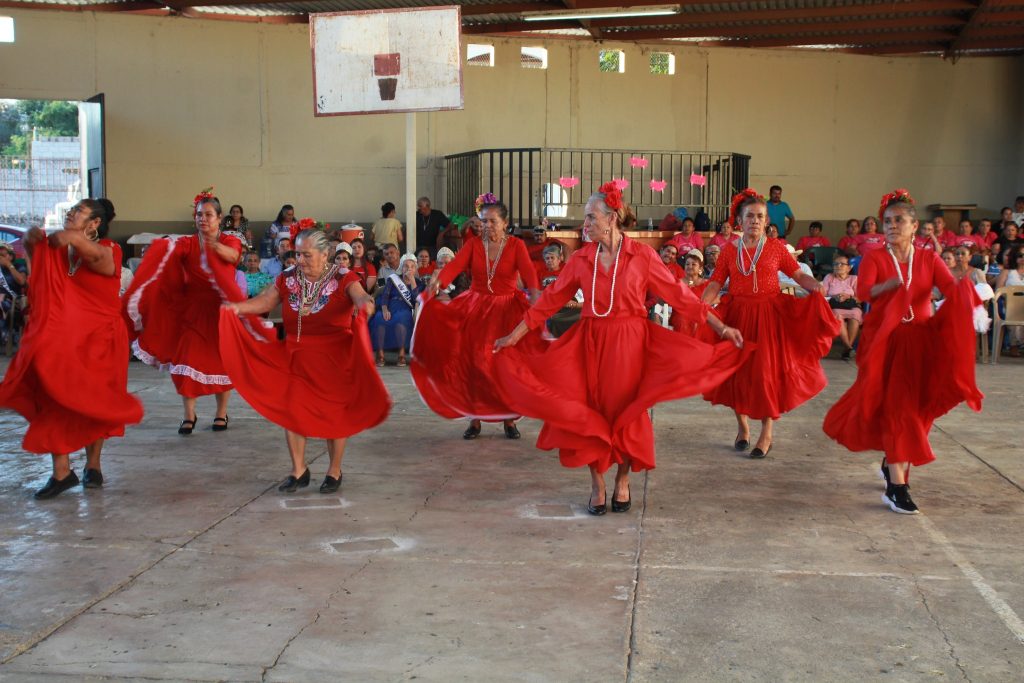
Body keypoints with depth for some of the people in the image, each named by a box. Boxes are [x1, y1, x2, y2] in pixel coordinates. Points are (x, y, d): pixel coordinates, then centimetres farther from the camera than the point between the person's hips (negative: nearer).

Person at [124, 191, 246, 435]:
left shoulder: (230, 241, 1)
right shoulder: (188, 243, 3)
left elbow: (233, 255, -23)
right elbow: (171, 250, -19)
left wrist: (216, 246, -45)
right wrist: (162, 246, -43)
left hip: (221, 309, -1)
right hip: (192, 310, 1)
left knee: (221, 361, 3)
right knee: (188, 358, -7)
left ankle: (221, 413, 16)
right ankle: (189, 415, 1)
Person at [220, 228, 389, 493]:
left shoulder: (343, 279, -10)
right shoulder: (288, 279, 2)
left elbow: (361, 297, -26)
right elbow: (264, 301, -1)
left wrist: (365, 304, -50)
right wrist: (238, 307, -19)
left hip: (334, 359, -3)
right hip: (296, 358, 4)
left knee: (334, 414, 5)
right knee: (290, 411, 1)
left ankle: (334, 471, 21)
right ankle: (299, 470, 16)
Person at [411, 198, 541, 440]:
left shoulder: (516, 245, -1)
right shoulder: (473, 245, 4)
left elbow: (528, 271, -18)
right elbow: (455, 265, -13)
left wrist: (534, 292, -40)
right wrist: (438, 283, -34)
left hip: (507, 310, -1)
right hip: (475, 308, 2)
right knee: (473, 362, -4)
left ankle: (508, 418, 10)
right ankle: (474, 417, 6)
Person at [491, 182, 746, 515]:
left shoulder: (642, 255, -6)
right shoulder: (581, 259, 1)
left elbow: (678, 294, -3)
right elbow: (550, 300, 5)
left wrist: (721, 327, -5)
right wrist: (514, 336, 5)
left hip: (629, 342, -2)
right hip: (591, 342, 2)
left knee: (626, 412, 5)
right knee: (591, 413, 3)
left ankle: (622, 482, 26)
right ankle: (597, 485, 19)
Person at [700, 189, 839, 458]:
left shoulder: (776, 247, 1)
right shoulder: (730, 250, 4)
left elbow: (799, 275, 0)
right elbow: (715, 284, 1)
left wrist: (816, 286, -21)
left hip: (769, 316, -2)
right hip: (737, 315, 2)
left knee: (767, 371, -3)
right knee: (737, 370, 6)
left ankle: (766, 434, 9)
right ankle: (742, 426, 26)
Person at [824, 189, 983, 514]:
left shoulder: (928, 259, 5)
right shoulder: (874, 258, -2)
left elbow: (952, 287, -10)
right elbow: (862, 292, -21)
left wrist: (964, 291, -33)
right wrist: (889, 285, -39)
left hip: (921, 340, 3)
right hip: (885, 340, -3)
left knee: (915, 407, 10)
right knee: (894, 405, -9)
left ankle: (893, 463, 35)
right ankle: (896, 486, -9)